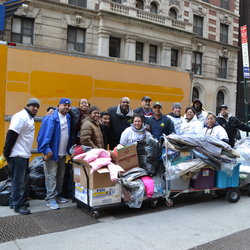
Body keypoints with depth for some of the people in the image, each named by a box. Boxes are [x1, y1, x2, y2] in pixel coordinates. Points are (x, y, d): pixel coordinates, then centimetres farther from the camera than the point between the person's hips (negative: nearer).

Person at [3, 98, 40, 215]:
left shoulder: (29, 118, 14)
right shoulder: (21, 116, -16)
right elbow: (11, 135, -21)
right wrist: (6, 152, -21)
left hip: (24, 155, 10)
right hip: (18, 155, -10)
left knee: (20, 180, 17)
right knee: (18, 181, -2)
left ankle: (14, 201, 29)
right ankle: (18, 205, 8)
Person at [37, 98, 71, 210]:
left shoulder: (68, 117, 8)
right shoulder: (51, 119, -15)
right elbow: (45, 134, -21)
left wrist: (69, 149, 11)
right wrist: (46, 149, -26)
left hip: (63, 153, 8)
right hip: (52, 152, -7)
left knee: (61, 176, 16)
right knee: (51, 176, -2)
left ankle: (57, 195, 29)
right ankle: (50, 198, 6)